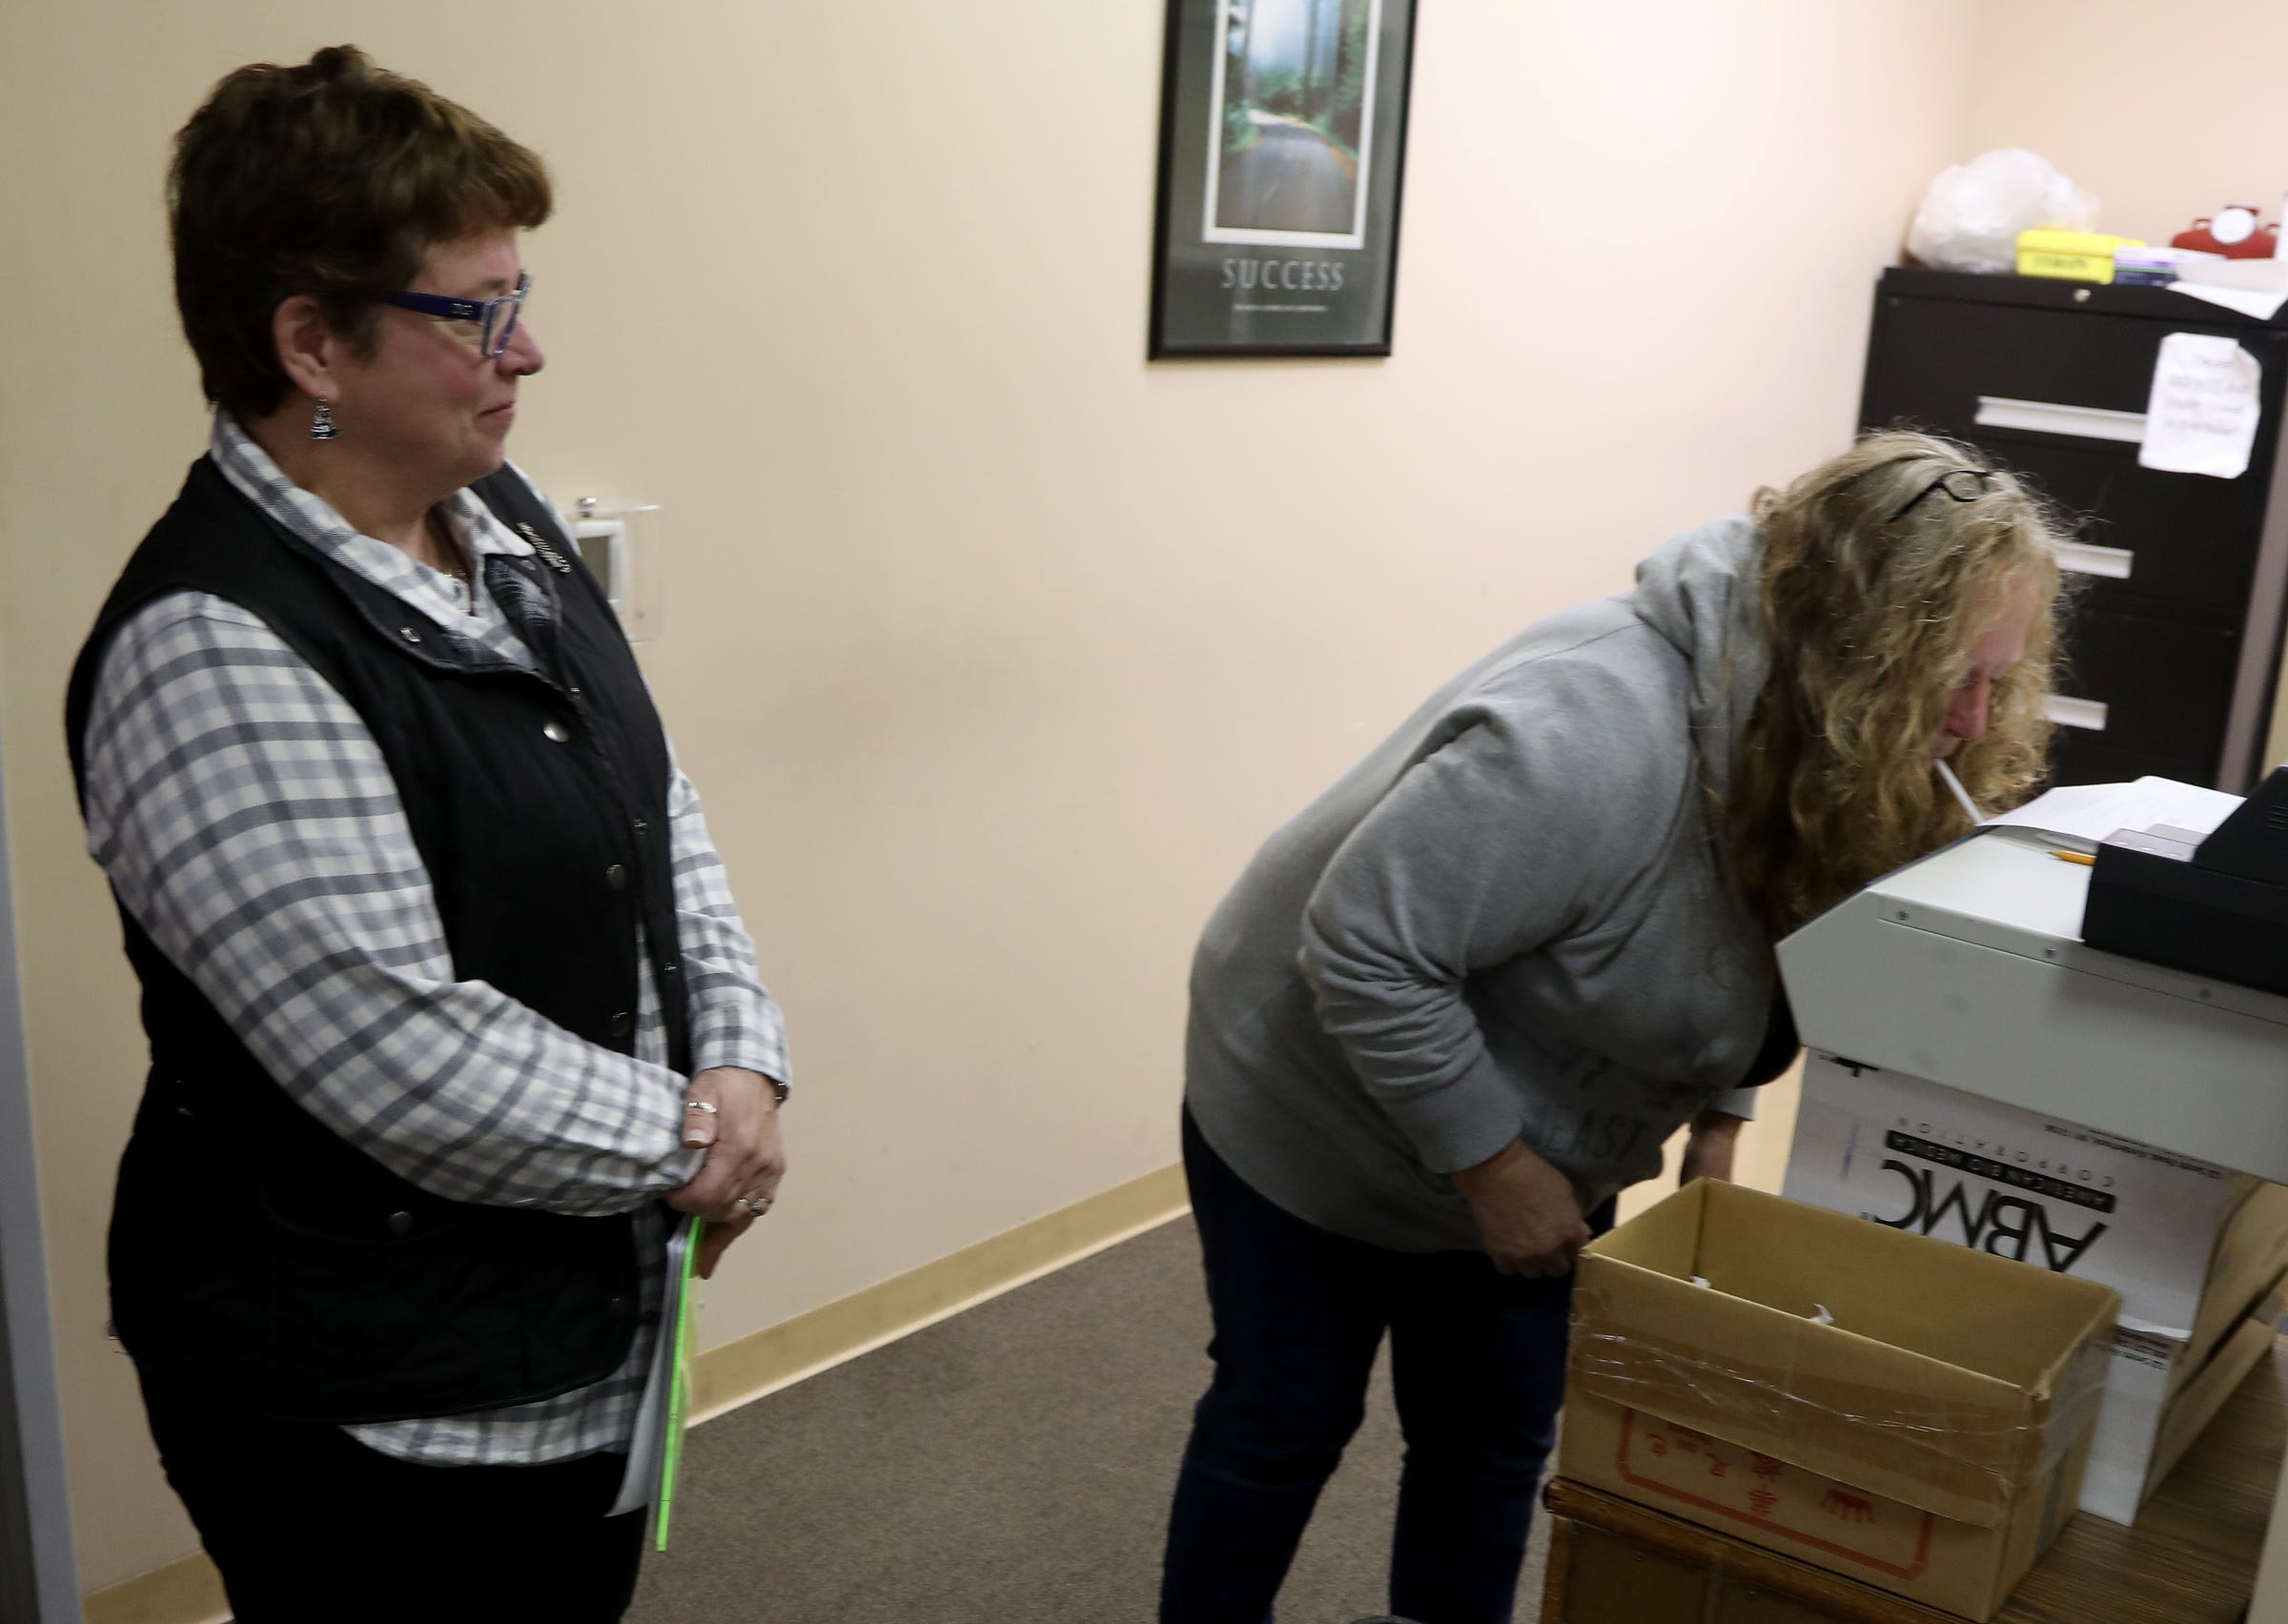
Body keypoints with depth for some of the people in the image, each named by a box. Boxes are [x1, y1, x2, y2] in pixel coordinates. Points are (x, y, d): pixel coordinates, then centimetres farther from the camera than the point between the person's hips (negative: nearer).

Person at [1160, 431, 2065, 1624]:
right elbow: (1364, 953, -34)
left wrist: (1716, 1127, -6)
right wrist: (1492, 1167, -26)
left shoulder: (1825, 755, -11)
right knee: (1285, 1419, 11)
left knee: (1495, 1447, 16)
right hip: (1316, 1118, -7)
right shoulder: (1589, 734, -38)